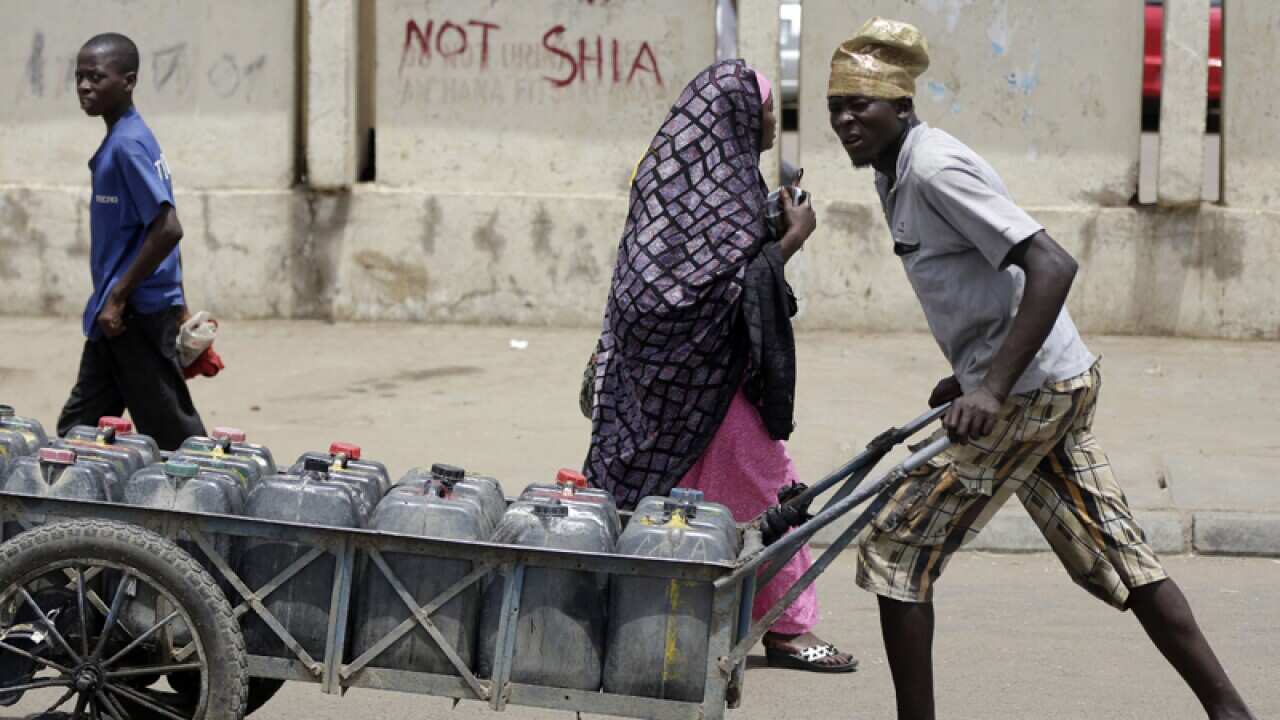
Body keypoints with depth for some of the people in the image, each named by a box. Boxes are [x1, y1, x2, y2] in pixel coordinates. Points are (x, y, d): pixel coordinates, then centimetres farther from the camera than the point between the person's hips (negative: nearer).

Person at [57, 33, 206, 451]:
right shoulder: (124, 140, 12)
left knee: (172, 435, -2)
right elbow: (160, 230, 18)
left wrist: (117, 297, -19)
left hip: (137, 315, -10)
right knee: (77, 429, 12)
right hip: (118, 319, 10)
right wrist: (177, 305, 22)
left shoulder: (127, 145, -17)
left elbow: (168, 229, -25)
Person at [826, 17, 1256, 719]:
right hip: (1064, 380, 10)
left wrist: (992, 387, -31)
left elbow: (1051, 266, -26)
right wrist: (968, 377, 24)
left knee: (896, 551, -5)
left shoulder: (934, 169, -18)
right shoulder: (897, 174, 12)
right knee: (1115, 556, 13)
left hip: (1028, 393, -10)